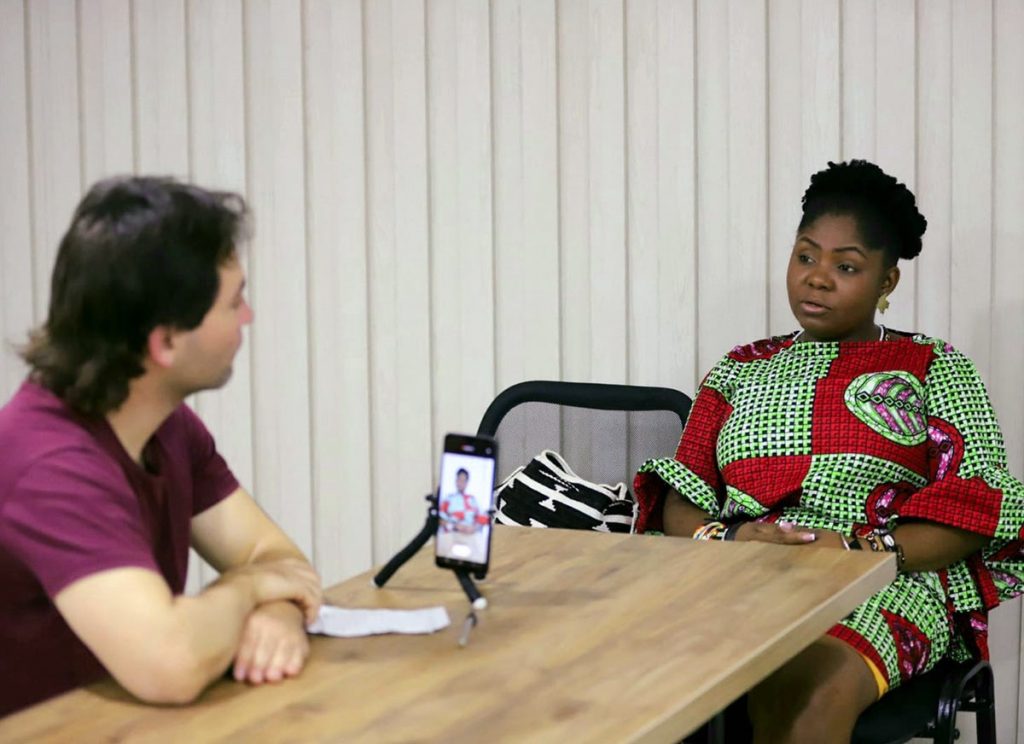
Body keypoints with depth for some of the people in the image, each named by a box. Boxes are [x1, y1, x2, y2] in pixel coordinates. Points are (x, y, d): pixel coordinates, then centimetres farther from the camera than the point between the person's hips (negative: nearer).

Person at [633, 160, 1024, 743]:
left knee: (808, 687, -38)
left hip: (886, 586, -2)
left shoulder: (933, 367, 15)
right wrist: (723, 537, -8)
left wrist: (863, 550, -13)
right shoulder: (740, 371, 24)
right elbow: (679, 501, 16)